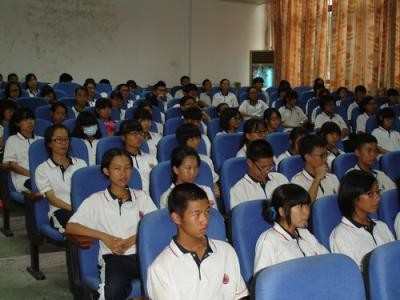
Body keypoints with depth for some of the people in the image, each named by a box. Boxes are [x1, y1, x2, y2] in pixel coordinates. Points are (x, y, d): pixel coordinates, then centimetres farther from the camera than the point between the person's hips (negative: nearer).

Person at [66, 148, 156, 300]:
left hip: (141, 253, 2)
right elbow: (70, 227, 3)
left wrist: (133, 239, -7)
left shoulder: (141, 196, 18)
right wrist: (104, 237, -8)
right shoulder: (96, 200, 10)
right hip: (113, 256, -2)